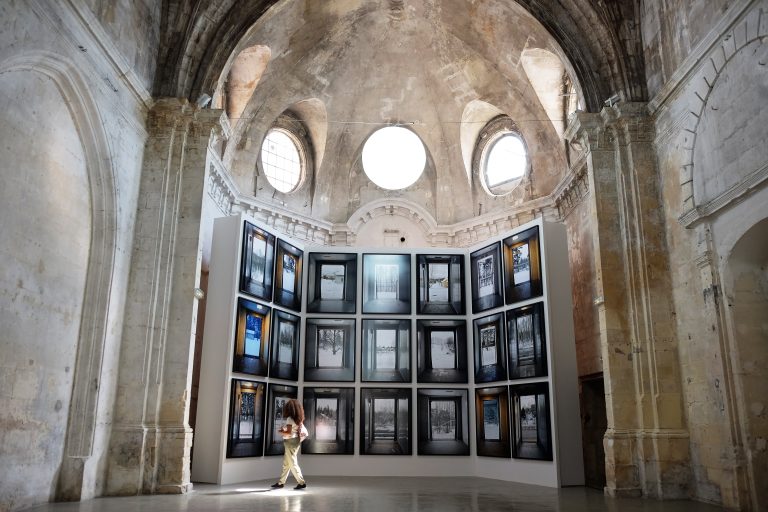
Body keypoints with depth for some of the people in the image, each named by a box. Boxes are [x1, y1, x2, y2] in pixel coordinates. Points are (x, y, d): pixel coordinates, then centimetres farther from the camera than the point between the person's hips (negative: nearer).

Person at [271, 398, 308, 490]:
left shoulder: (290, 419, -14)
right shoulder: (298, 419, 9)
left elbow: (288, 432, -22)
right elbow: (305, 432, 8)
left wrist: (281, 431, -5)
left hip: (290, 442, -9)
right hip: (295, 441, 9)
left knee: (292, 463, -2)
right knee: (286, 463, 15)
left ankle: (301, 482, -1)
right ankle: (281, 482, 21)